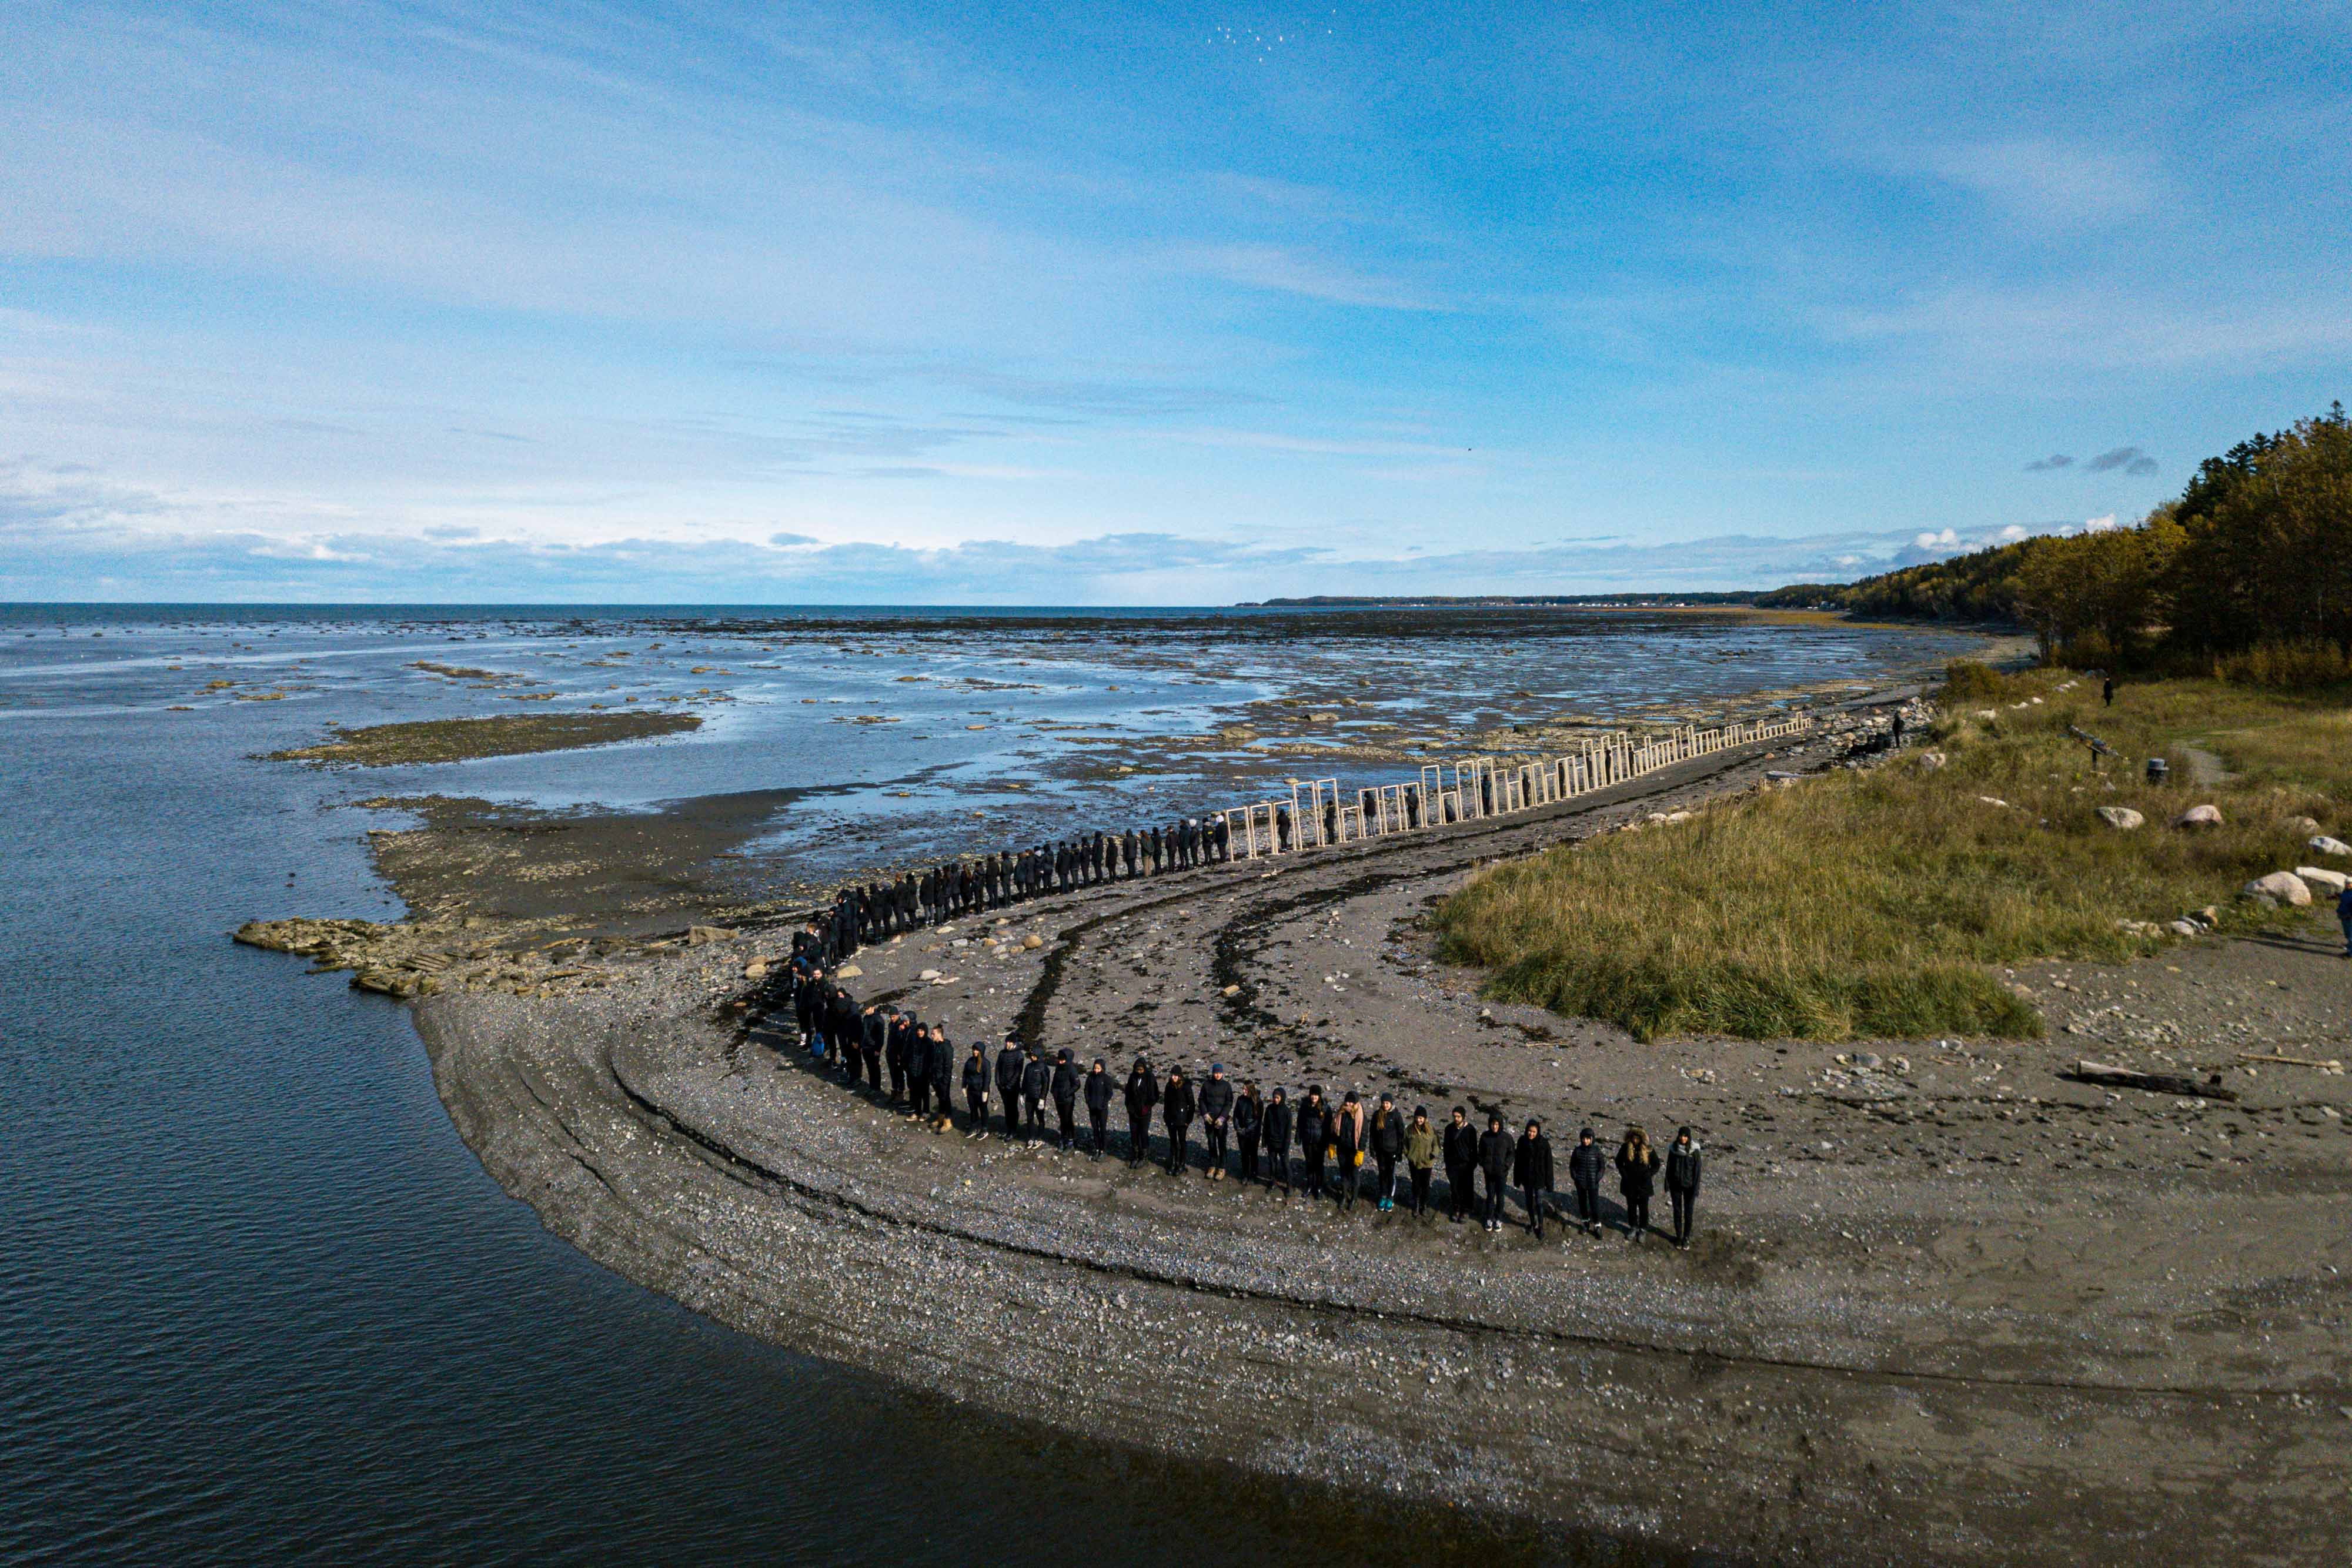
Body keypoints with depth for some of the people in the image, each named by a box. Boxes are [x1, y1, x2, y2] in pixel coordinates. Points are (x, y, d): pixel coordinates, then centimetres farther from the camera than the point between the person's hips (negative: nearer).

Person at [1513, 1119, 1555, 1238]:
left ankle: (1540, 1227, 18)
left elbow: (1548, 1164, -11)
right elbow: (1518, 1161, -1)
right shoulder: (1522, 1142, -9)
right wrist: (1517, 1179, 3)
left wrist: (1549, 1183, -9)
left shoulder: (1544, 1143, -17)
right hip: (1527, 1178, 3)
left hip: (1539, 1178, -3)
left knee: (1539, 1203, 2)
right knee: (1529, 1201, 17)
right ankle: (1532, 1223, 36)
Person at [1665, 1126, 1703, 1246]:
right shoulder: (1673, 1149, -10)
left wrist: (1696, 1193, -13)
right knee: (1677, 1211, 12)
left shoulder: (1695, 1151, -16)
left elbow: (1697, 1172, -12)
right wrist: (1667, 1188, -2)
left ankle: (1686, 1238, 29)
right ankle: (1678, 1236, 30)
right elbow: (1669, 1169, -3)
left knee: (1688, 1212, 10)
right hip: (1676, 1185, 2)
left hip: (1689, 1186, -2)